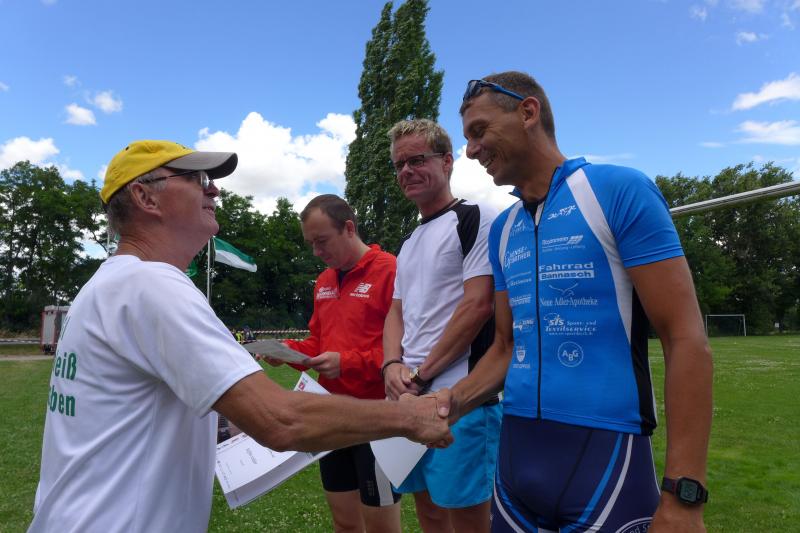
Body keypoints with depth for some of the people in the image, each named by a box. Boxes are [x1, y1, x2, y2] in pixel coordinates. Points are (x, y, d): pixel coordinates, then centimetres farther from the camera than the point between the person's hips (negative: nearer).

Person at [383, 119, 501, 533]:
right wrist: (392, 366, -3)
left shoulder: (476, 220, -6)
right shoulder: (409, 244, 19)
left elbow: (478, 306, -15)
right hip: (410, 398, 8)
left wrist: (421, 375, -11)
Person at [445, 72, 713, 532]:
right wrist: (446, 405, -1)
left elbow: (686, 339, -12)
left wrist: (683, 496, -16)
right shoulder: (502, 230, 8)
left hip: (605, 451, -6)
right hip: (516, 452, 6)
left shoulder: (619, 190, -9)